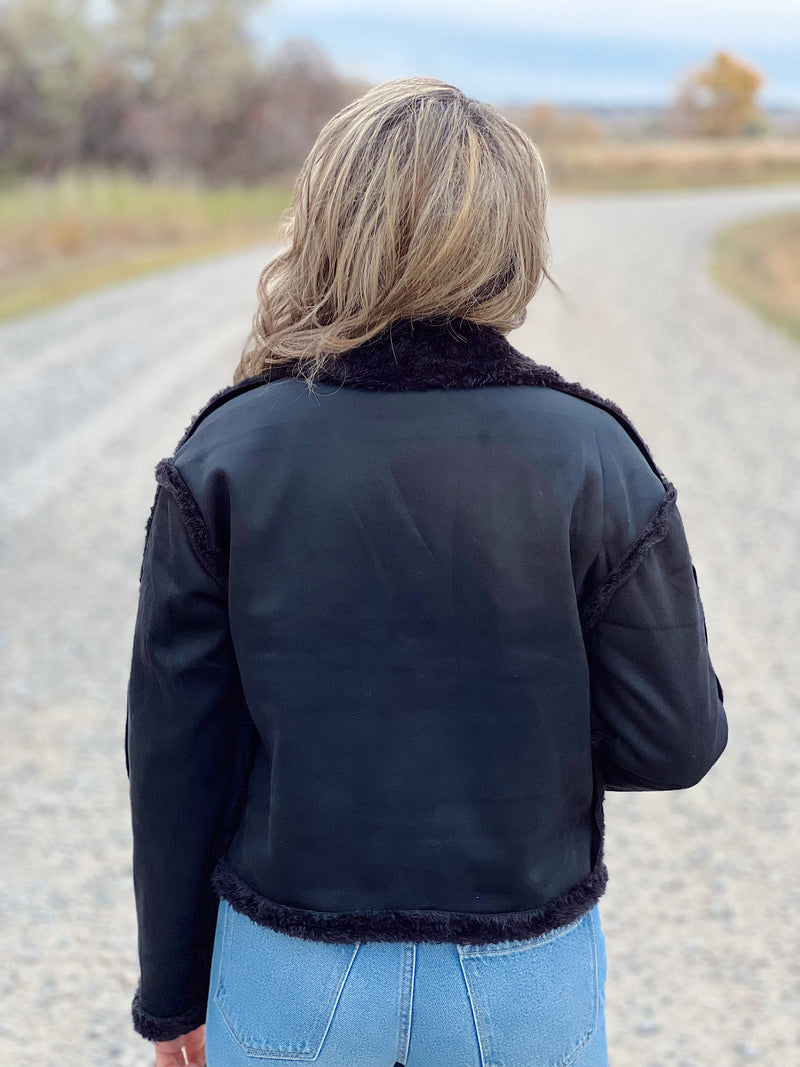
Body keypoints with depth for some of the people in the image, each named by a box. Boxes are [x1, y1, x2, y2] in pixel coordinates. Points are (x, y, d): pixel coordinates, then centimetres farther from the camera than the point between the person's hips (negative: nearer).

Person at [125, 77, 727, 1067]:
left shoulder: (226, 454, -11)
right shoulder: (591, 458, -12)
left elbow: (173, 751, -6)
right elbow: (673, 742, -8)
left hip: (291, 980, 1)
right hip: (527, 983, 0)